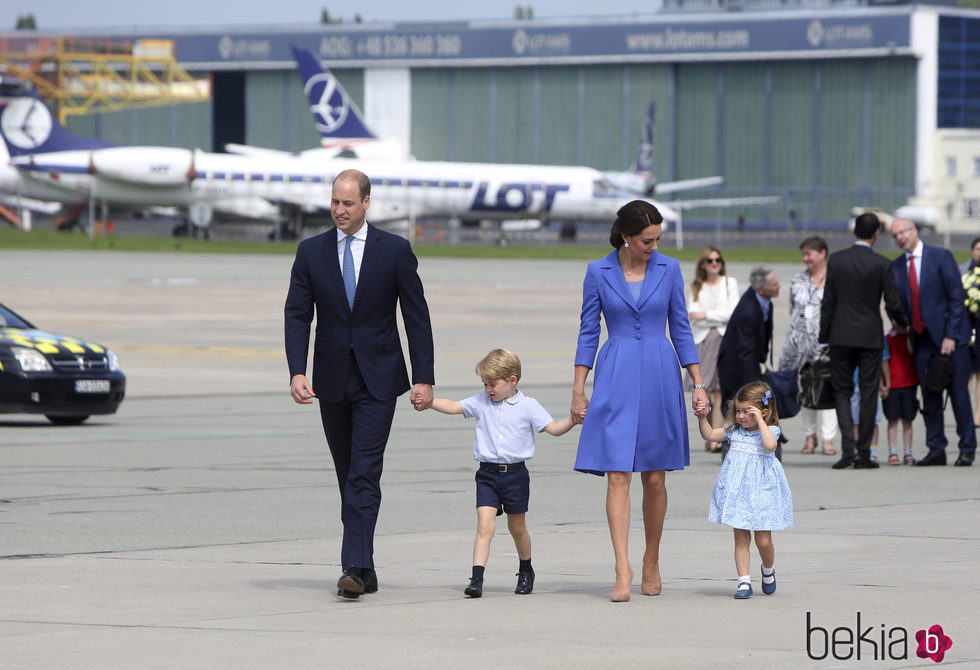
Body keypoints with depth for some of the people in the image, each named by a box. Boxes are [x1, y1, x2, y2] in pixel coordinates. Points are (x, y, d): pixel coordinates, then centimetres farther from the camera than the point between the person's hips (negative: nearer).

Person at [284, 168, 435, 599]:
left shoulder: (394, 251, -2)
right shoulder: (311, 252, 4)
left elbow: (417, 317, 0)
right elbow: (297, 315, 1)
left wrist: (424, 378, -5)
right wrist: (297, 372, -13)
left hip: (377, 379, -3)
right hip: (332, 380, 3)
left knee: (364, 474, -14)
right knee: (348, 476, 9)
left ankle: (354, 567, -20)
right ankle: (366, 569, 17)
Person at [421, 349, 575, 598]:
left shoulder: (528, 406, -2)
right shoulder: (481, 402, 7)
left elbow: (553, 428, -6)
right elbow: (453, 407, 7)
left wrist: (573, 420, -23)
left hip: (515, 473, -1)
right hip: (487, 474, 1)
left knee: (517, 528, 13)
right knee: (484, 525, -12)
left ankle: (526, 570, 37)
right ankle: (477, 579, -18)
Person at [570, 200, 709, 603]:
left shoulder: (669, 269, 3)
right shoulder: (599, 273, 0)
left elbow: (680, 329, 8)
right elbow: (588, 332, 4)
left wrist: (698, 384, 5)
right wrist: (578, 390, 1)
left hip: (660, 376, 2)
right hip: (615, 377, -1)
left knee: (655, 478, 7)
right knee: (618, 476, -10)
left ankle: (652, 562, 24)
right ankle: (623, 572, -15)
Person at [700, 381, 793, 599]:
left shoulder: (770, 430, -4)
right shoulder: (734, 430, 11)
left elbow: (769, 444, -25)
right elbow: (709, 434, 13)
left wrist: (759, 420, -21)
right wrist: (703, 418, -3)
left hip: (761, 490, -4)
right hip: (737, 490, 4)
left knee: (763, 540, -2)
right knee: (741, 538, 2)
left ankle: (768, 570, 27)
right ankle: (744, 581, 4)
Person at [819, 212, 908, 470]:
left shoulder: (836, 260, -1)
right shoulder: (882, 264, -7)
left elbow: (828, 302, 1)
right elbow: (893, 304, -6)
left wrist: (824, 339, 8)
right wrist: (903, 323, 16)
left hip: (841, 335, 1)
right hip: (870, 337, -1)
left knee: (842, 391, 9)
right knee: (868, 394, 6)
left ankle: (848, 447, -9)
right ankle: (863, 453, 6)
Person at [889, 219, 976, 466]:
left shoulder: (941, 257, -5)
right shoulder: (896, 267, 9)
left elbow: (956, 297, -8)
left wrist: (951, 336, -13)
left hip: (949, 336, -5)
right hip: (922, 340, 5)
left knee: (959, 395, -3)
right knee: (929, 398, 4)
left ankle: (967, 449, 5)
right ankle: (936, 451, 9)